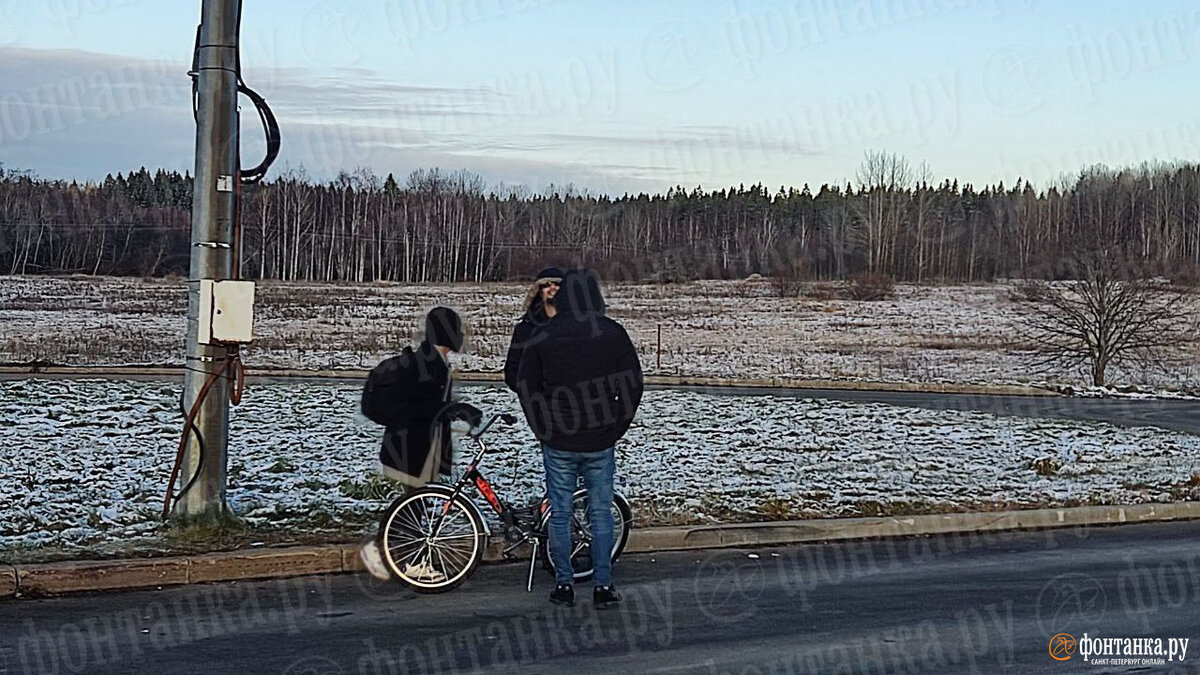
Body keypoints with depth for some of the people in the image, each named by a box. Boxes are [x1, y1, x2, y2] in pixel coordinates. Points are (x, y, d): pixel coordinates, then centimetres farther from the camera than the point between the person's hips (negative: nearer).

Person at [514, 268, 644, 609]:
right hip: (601, 442, 1)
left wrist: (543, 430, 9)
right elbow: (633, 384, 1)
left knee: (560, 514, 8)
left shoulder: (544, 336, -3)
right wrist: (616, 427, 9)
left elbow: (525, 385, 1)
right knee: (601, 513, 8)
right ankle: (603, 585, 8)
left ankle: (564, 584, 12)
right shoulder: (613, 333, -2)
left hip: (558, 443, -1)